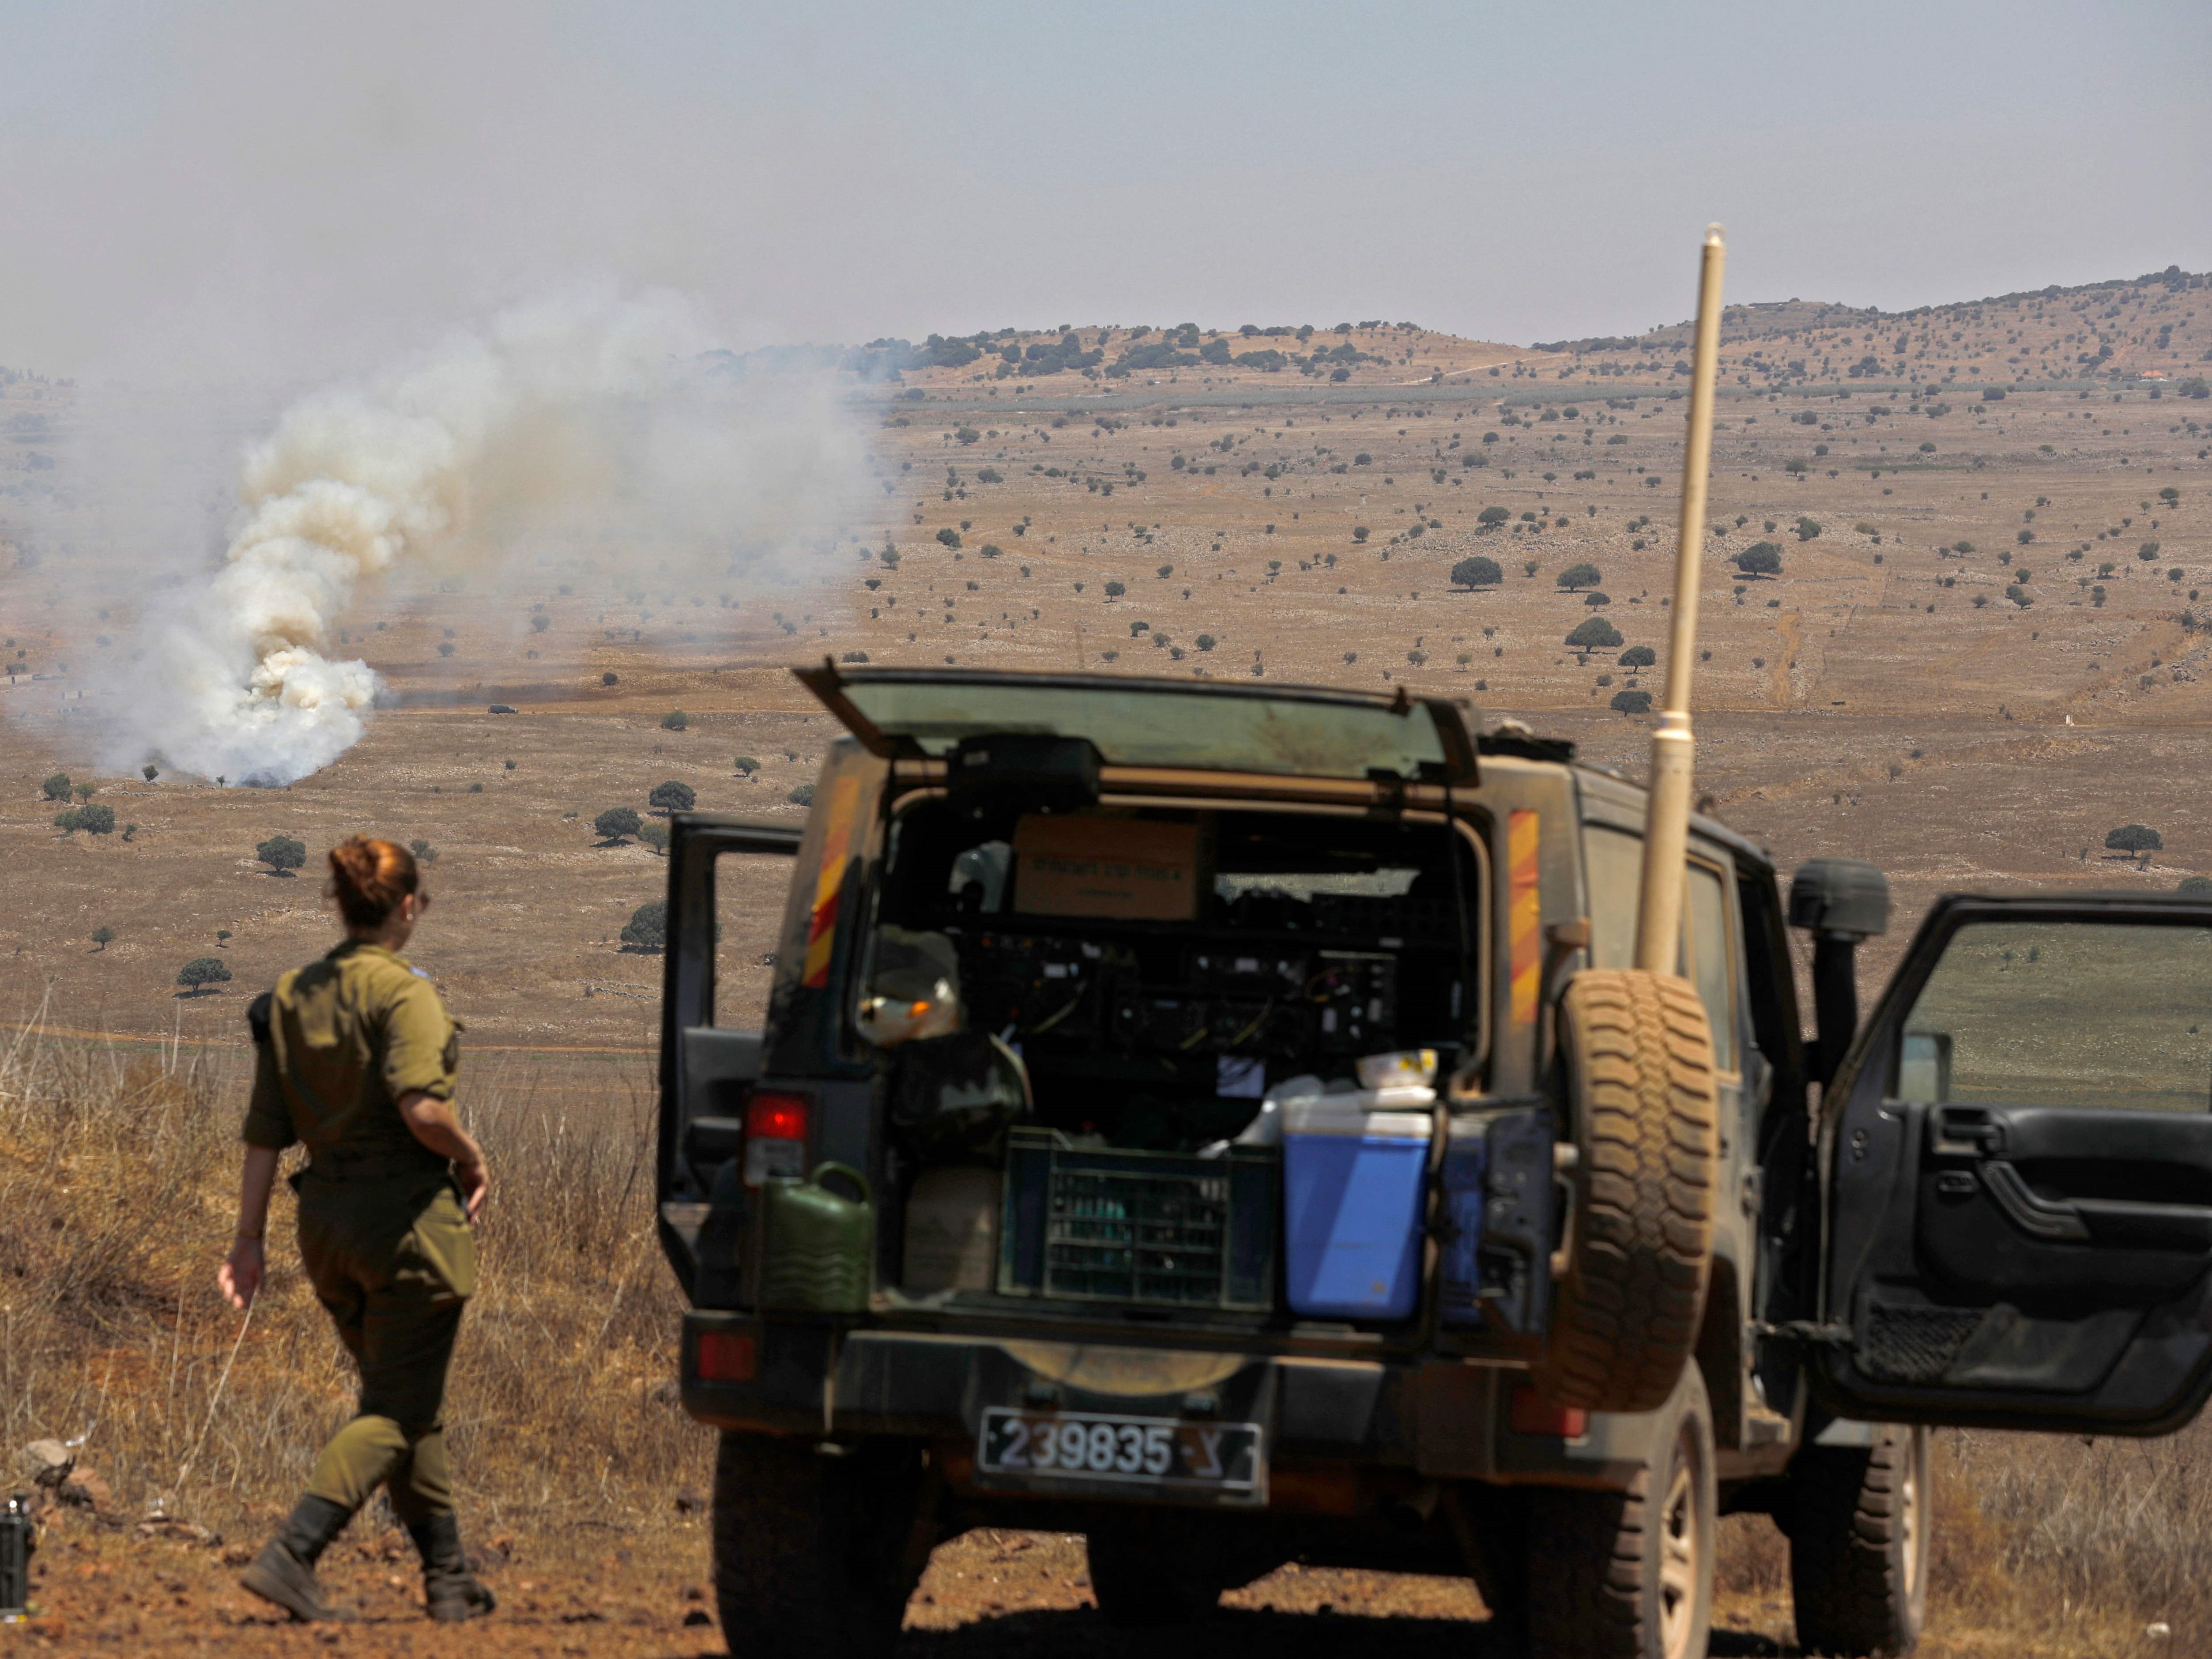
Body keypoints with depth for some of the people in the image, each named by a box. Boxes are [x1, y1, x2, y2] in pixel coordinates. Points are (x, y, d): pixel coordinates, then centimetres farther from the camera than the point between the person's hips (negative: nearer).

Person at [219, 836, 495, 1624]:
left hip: (326, 1214, 7)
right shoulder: (403, 993, -13)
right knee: (397, 1411, -3)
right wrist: (472, 1159, -7)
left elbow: (265, 1131, 6)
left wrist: (248, 1239, 8)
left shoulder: (291, 997, 7)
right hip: (407, 1212, -7)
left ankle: (448, 1578, 25)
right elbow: (421, 1108, -26)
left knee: (406, 1400, 19)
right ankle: (289, 1555, -18)